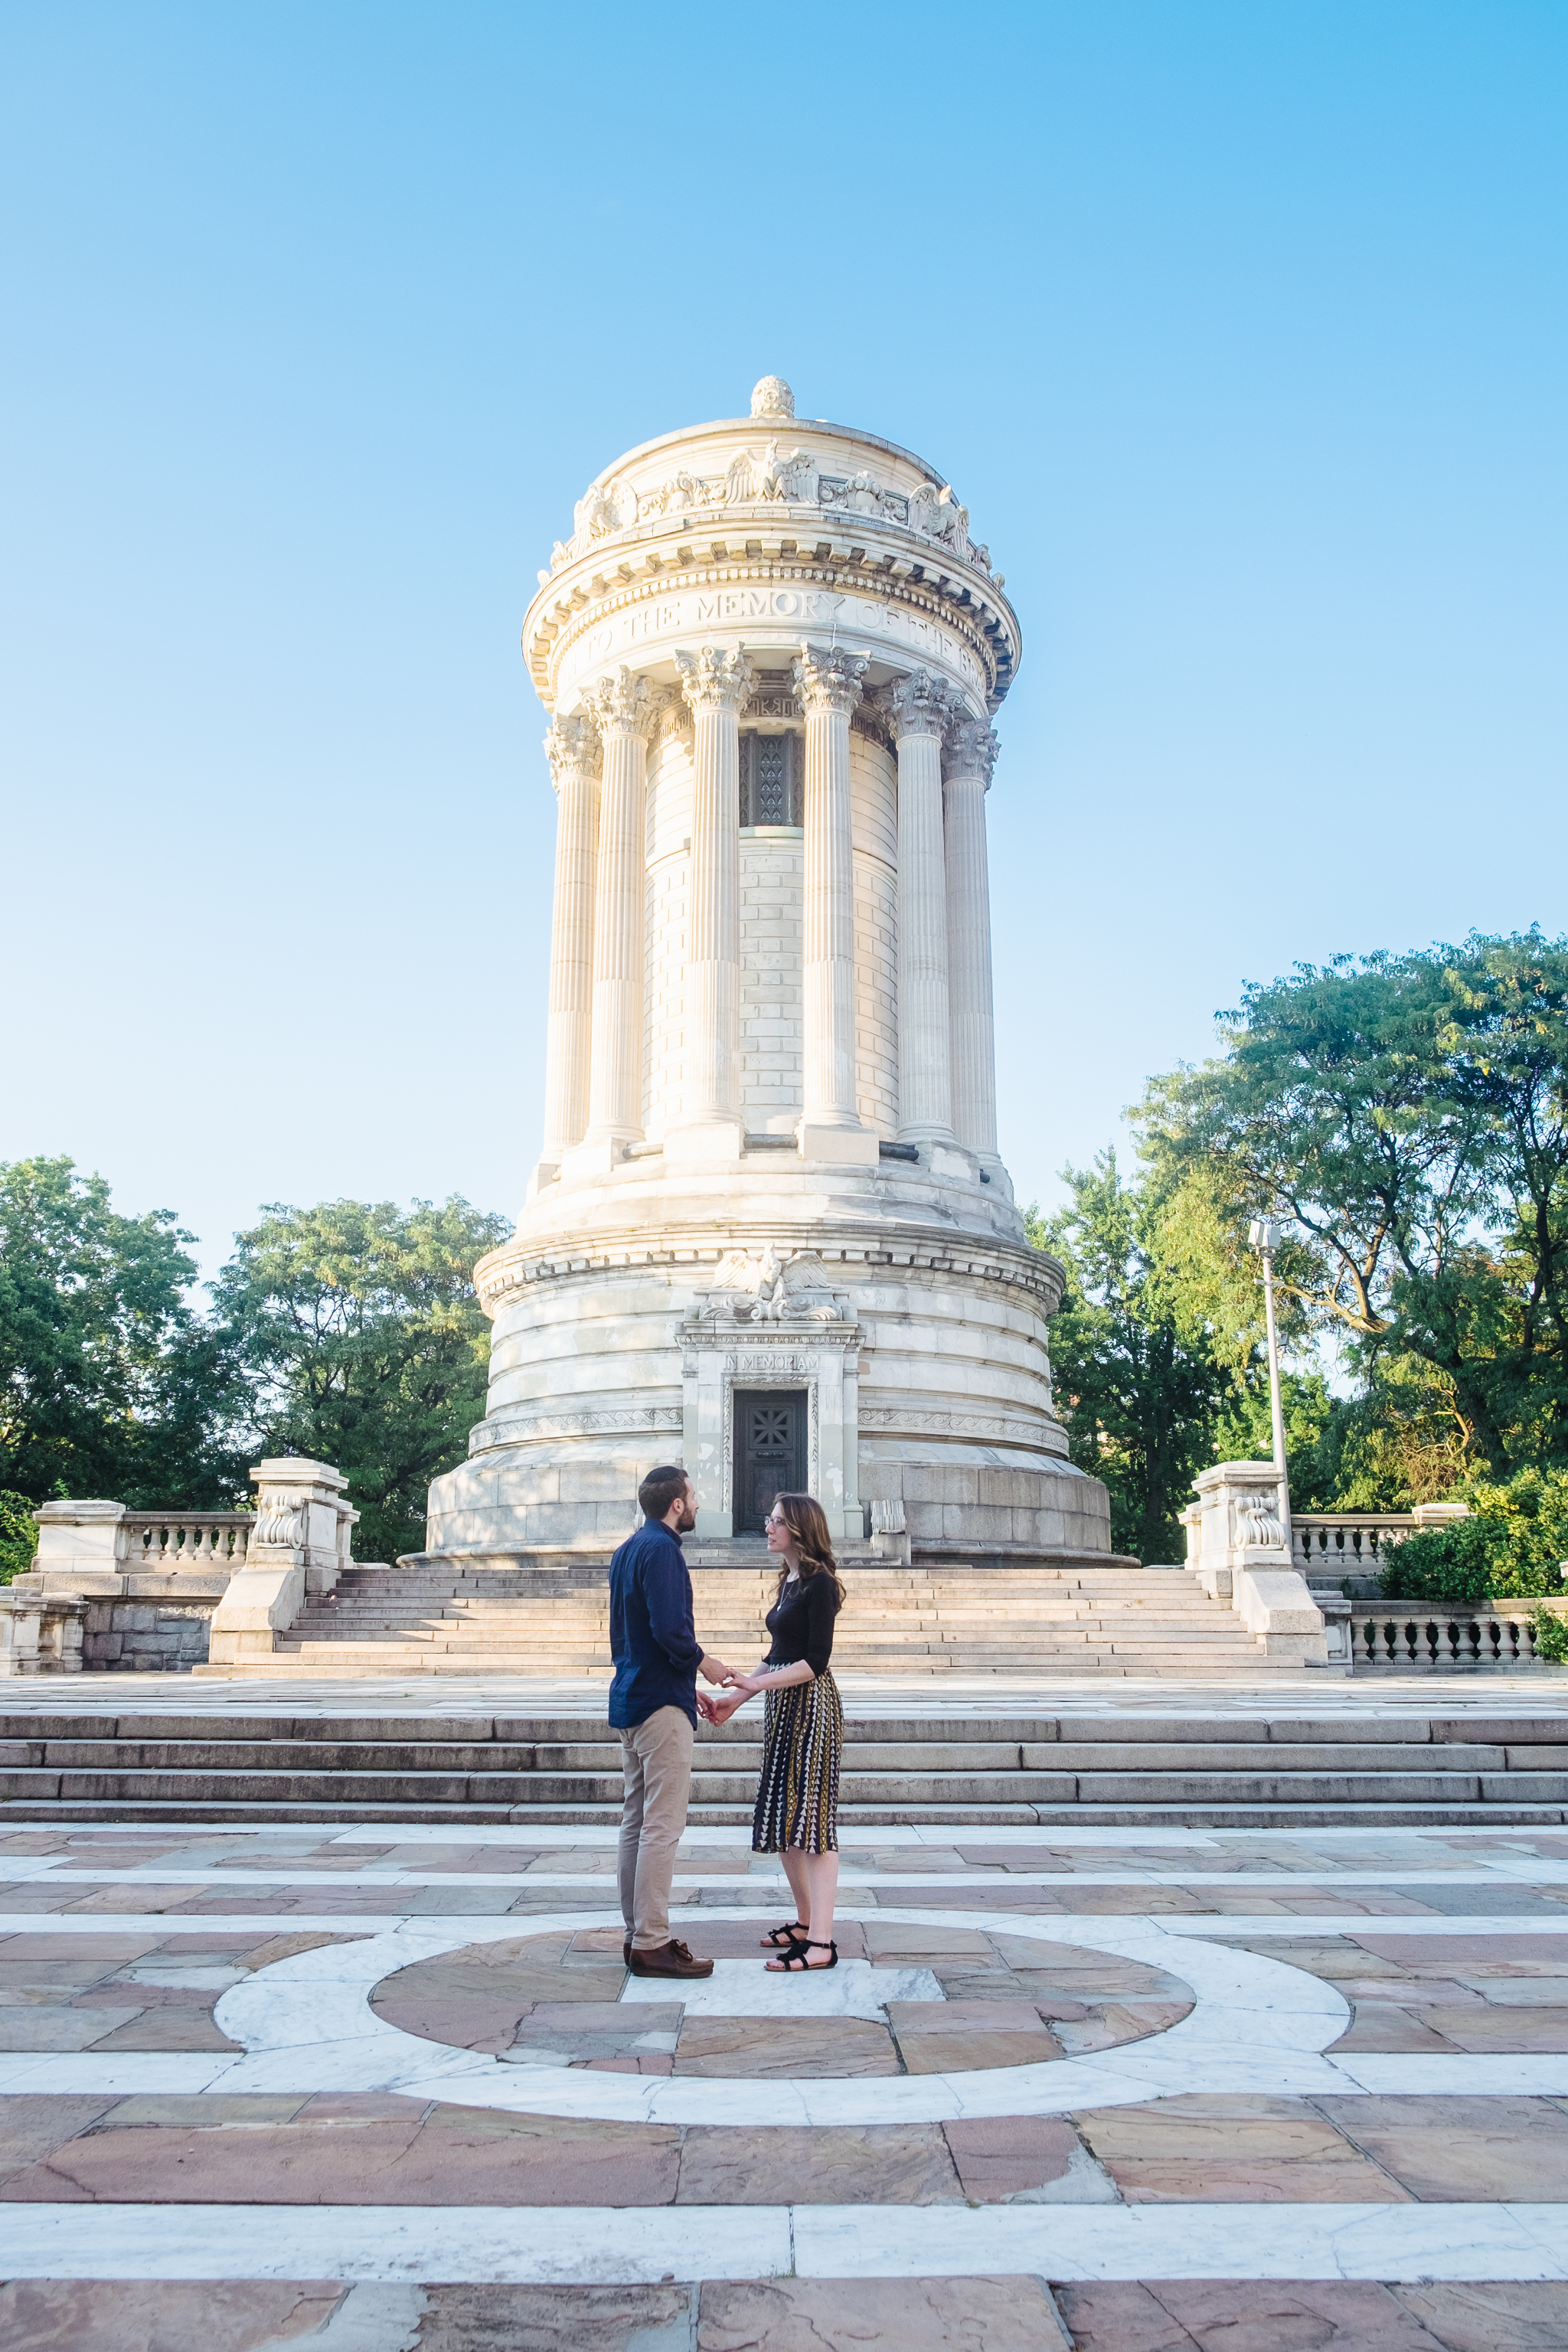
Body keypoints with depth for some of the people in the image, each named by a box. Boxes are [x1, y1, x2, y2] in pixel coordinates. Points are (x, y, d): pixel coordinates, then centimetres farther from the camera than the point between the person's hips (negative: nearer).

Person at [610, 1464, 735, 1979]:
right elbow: (669, 1629, -25)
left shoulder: (627, 1550, 16)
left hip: (631, 1699, 10)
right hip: (661, 1704, -10)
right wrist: (703, 1661, -6)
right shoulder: (661, 1550, -15)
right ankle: (651, 1944, -3)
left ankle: (637, 1933, 19)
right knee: (662, 1825, -6)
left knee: (637, 1820, 13)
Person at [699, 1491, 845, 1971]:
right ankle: (806, 1922, 22)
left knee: (811, 1816, -9)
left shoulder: (820, 1584, -13)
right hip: (782, 1706, 10)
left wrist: (756, 1683, -22)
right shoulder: (788, 1581, 15)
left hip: (811, 1706, -9)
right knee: (781, 1819, 12)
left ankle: (821, 1941, -8)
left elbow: (815, 1662, -18)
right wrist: (736, 1697, 13)